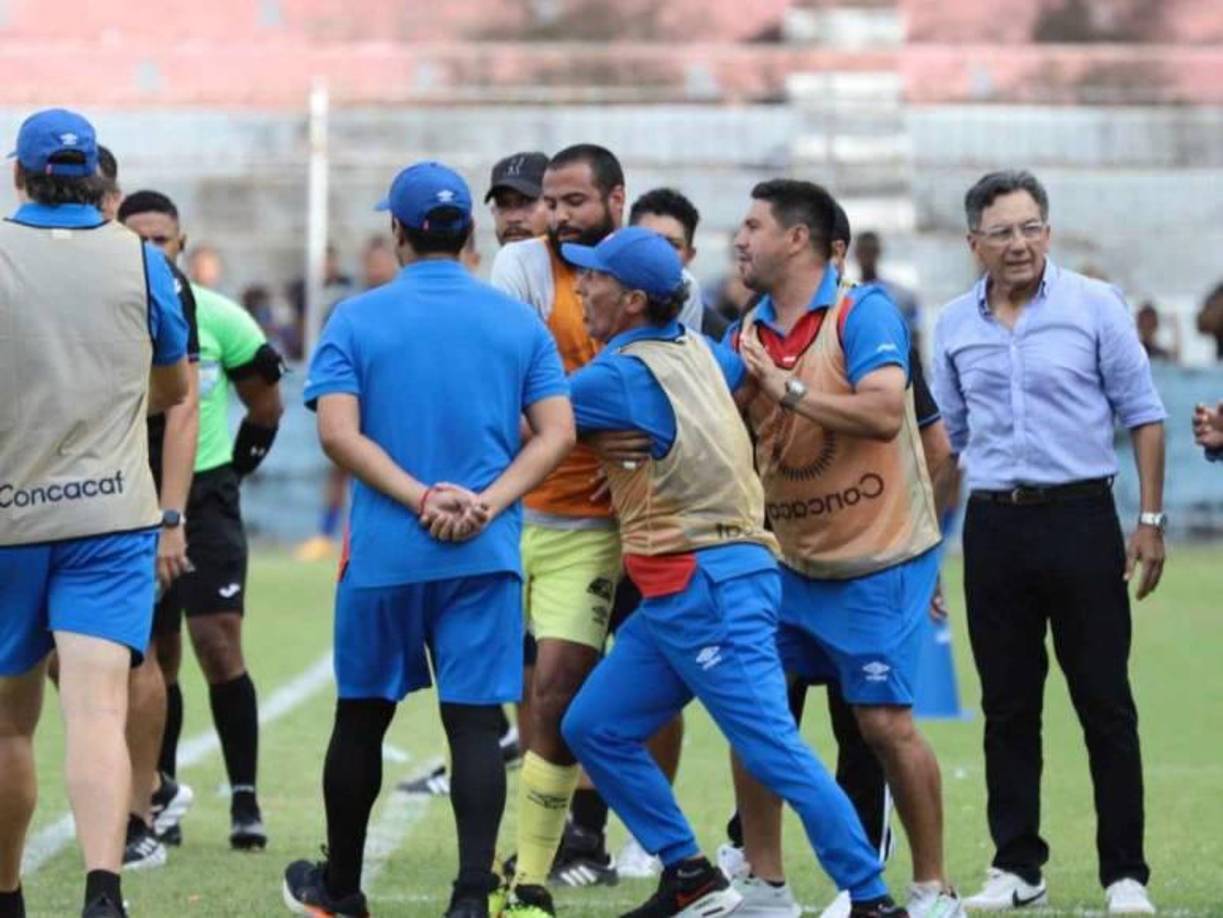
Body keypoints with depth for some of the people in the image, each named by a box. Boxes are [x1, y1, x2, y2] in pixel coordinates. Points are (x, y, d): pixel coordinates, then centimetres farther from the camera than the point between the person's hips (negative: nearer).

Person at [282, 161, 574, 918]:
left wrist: (421, 499, -13)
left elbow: (338, 432, -11)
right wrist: (486, 505, -10)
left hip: (382, 554, 0)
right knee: (475, 721, -3)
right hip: (486, 557, 0)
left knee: (362, 715, 14)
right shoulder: (519, 322, 5)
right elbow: (557, 432, -3)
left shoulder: (358, 320, 0)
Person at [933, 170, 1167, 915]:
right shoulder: (955, 326, 8)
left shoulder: (1094, 305, -1)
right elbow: (943, 437, 16)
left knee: (1106, 703, -2)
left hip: (1080, 518, -3)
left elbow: (1143, 413, 1)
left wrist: (1151, 520, -5)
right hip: (995, 525, 3)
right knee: (1008, 707, 7)